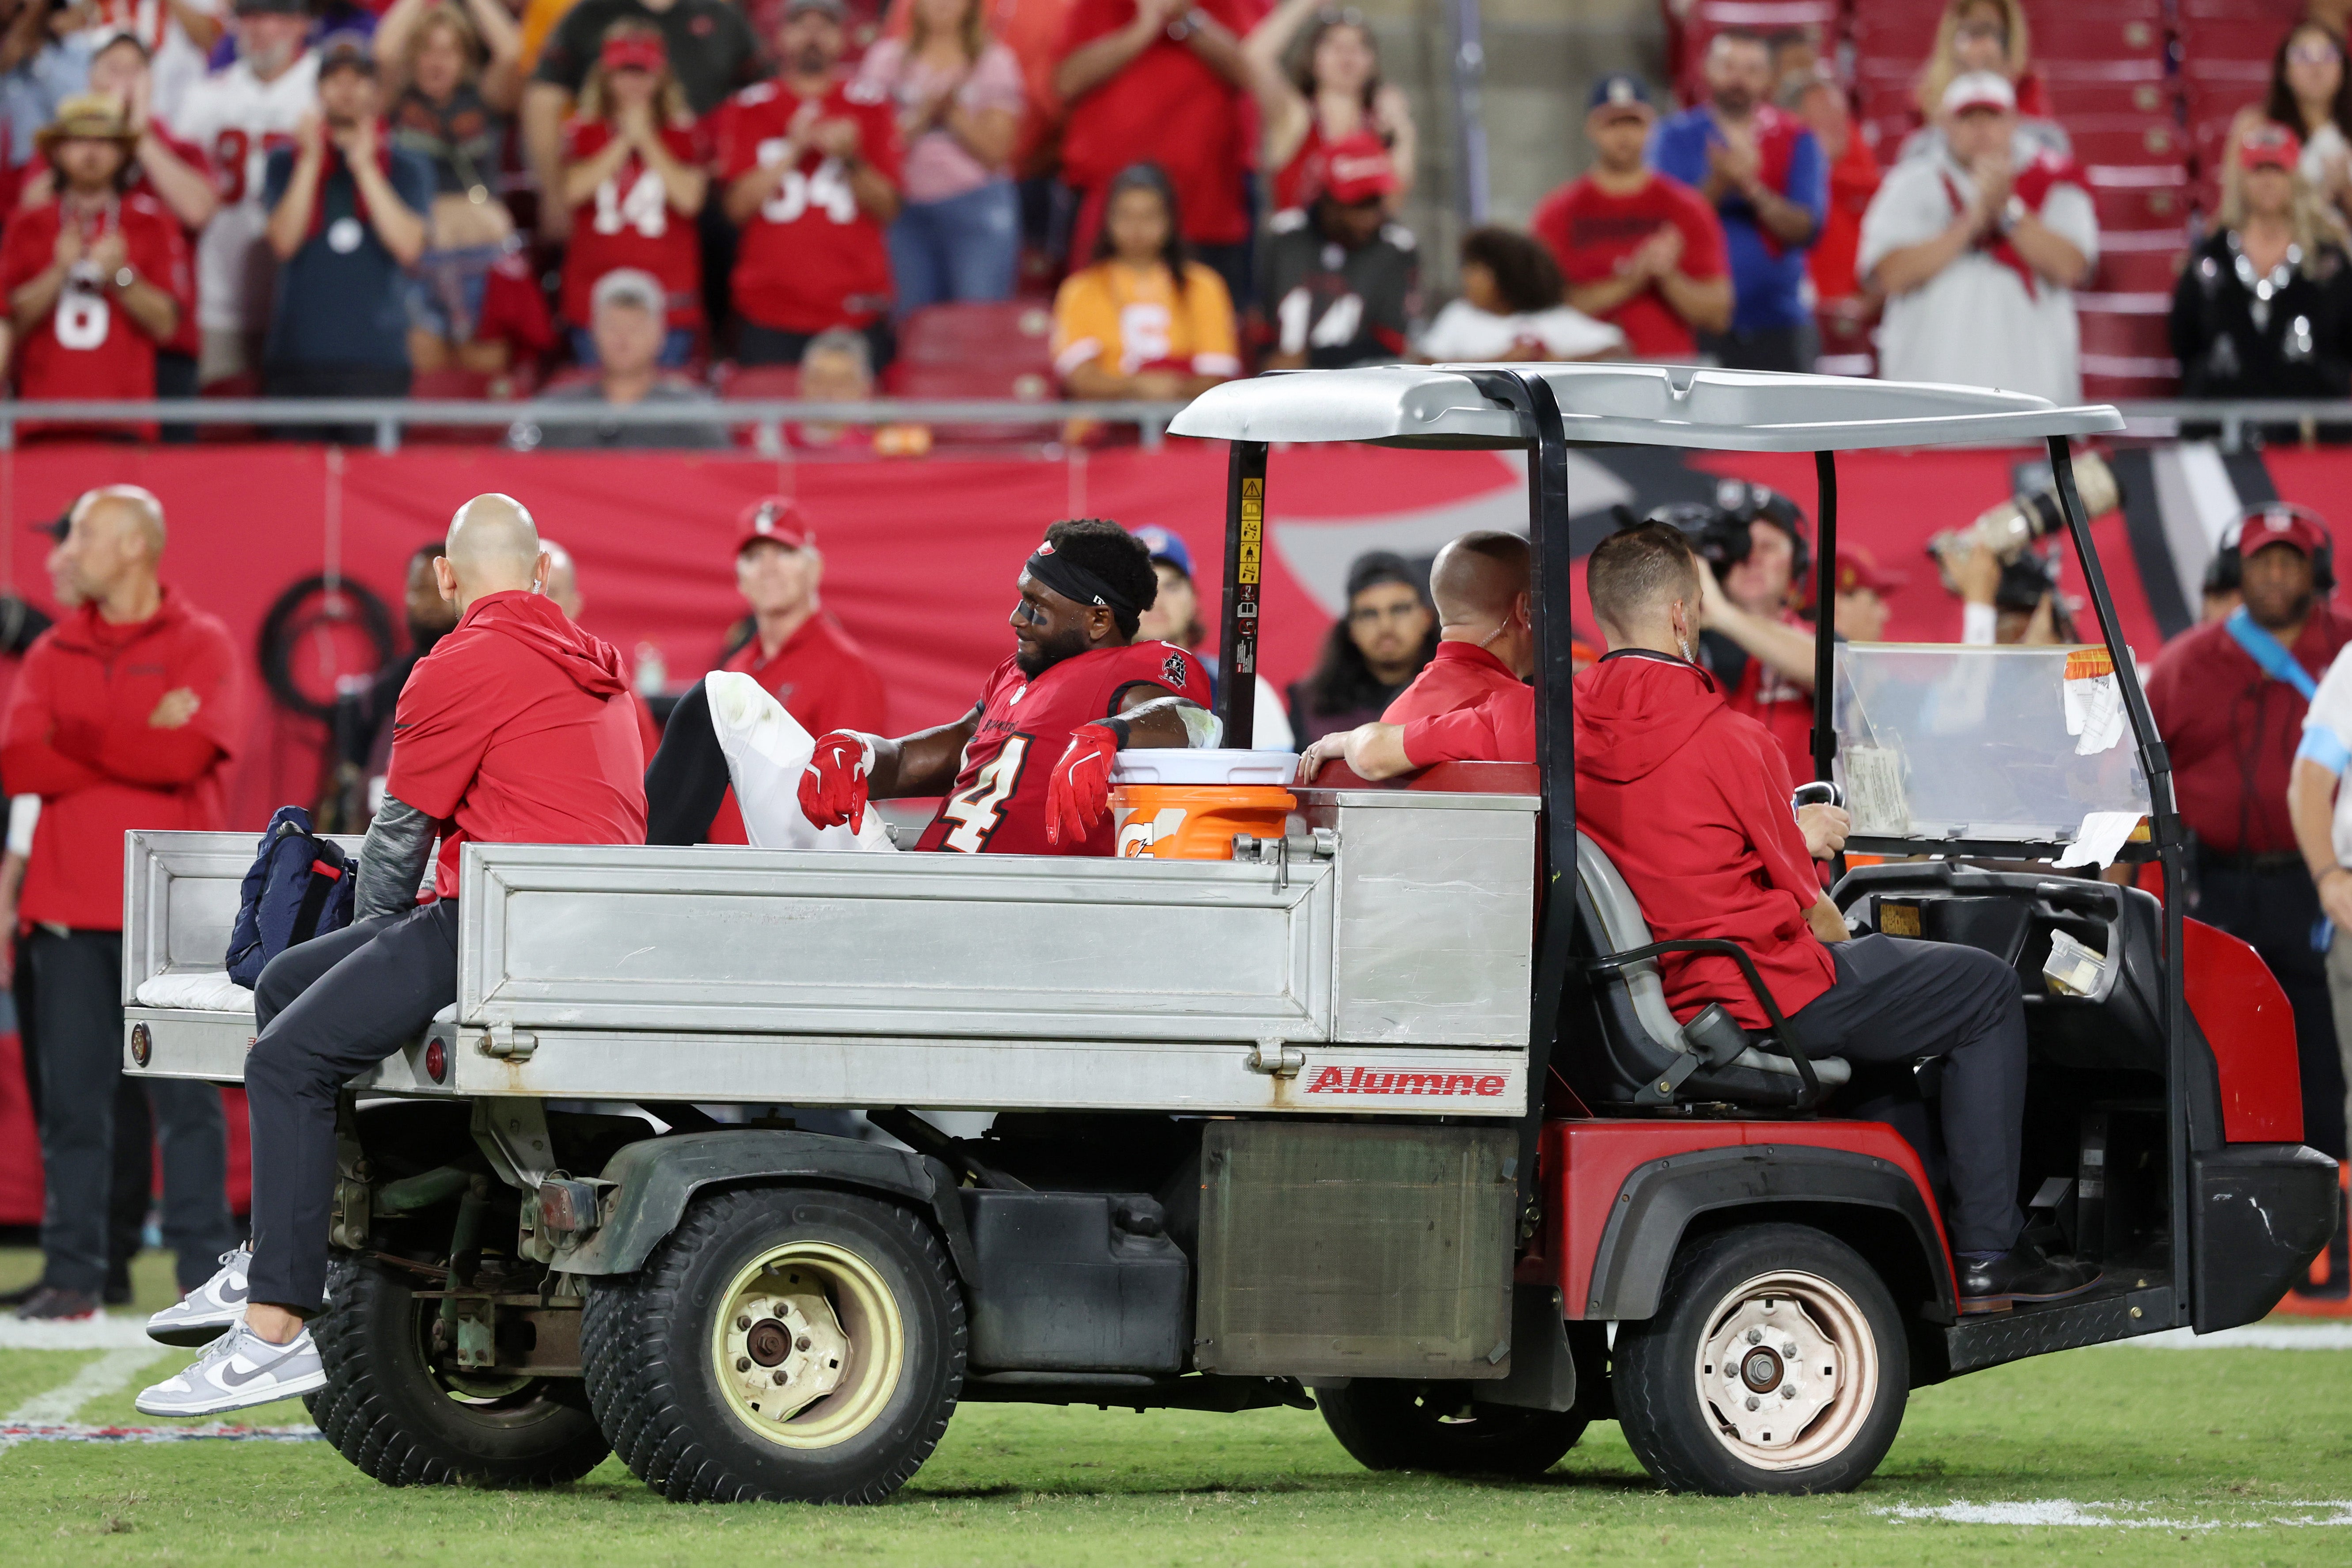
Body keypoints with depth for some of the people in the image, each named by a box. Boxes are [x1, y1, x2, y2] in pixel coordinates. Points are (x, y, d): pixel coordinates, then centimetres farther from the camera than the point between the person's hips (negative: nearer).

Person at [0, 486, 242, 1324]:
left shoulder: (202, 646, 1)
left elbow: (184, 755, -15)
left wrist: (77, 737, -9)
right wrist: (139, 746, -10)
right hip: (68, 904, 4)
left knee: (187, 1097, -4)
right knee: (72, 1097, 2)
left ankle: (209, 1275, -2)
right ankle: (72, 1276, 4)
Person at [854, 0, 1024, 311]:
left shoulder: (995, 61, 7)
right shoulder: (887, 58, 10)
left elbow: (995, 152, -1)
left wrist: (953, 110, -11)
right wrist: (922, 115, -12)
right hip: (908, 211, 2)